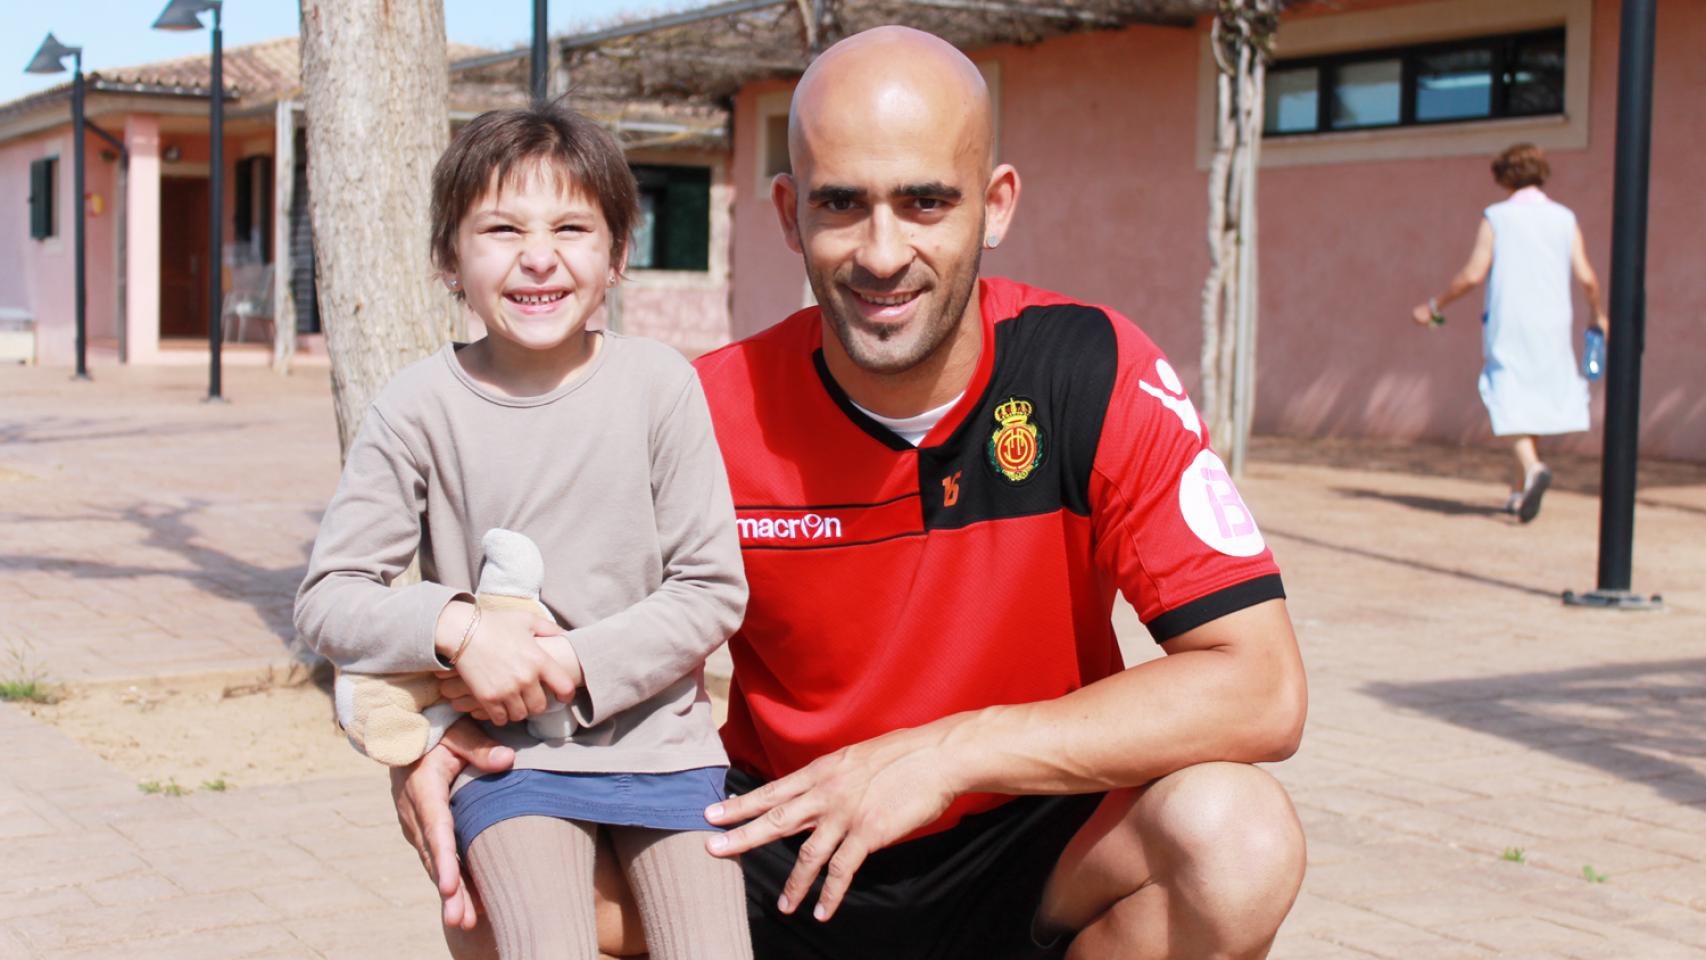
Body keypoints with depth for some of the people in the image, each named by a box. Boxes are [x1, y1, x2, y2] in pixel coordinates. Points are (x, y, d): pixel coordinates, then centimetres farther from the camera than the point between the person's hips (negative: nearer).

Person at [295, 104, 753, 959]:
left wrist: (574, 663, -15)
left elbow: (713, 588, -4)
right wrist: (453, 626, -21)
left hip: (657, 734, 1)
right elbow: (327, 598, -4)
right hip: (509, 756, -1)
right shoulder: (419, 407, -4)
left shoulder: (659, 385, -4)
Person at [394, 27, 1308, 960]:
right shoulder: (714, 414, -13)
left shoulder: (1098, 373, -17)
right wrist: (459, 727, -22)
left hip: (1028, 846, 0)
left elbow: (1261, 690, -22)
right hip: (780, 851, 1)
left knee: (1236, 835, -30)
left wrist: (946, 753, -27)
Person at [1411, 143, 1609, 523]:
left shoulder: (1496, 217, -2)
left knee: (1511, 407, 0)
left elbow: (1473, 275, -9)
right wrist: (1598, 314, 17)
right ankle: (1518, 492, 16)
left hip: (1507, 326, -3)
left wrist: (1433, 306, 3)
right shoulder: (1565, 219, 5)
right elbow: (1586, 278, -1)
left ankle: (1533, 468, -27)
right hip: (1551, 326, 3)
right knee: (1539, 403, 14)